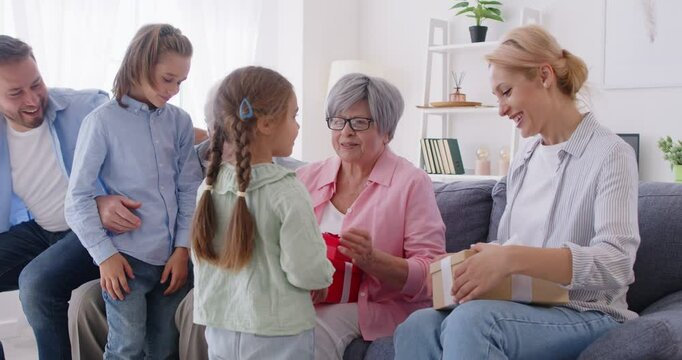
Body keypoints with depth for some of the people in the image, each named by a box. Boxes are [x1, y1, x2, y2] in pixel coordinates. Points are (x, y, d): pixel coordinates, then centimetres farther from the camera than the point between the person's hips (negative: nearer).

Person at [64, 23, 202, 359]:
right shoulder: (103, 121, -7)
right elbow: (78, 197, -6)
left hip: (172, 257, 4)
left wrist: (183, 249, -1)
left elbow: (189, 189, 5)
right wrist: (105, 255, -10)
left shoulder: (179, 121, 3)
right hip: (127, 257, -3)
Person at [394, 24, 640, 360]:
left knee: (469, 321, -34)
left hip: (585, 315, -5)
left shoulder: (610, 154, -7)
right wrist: (473, 263, -4)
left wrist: (512, 258, -31)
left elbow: (616, 263, -20)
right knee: (418, 327, -25)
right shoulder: (523, 160, 14)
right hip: (523, 307, 5)